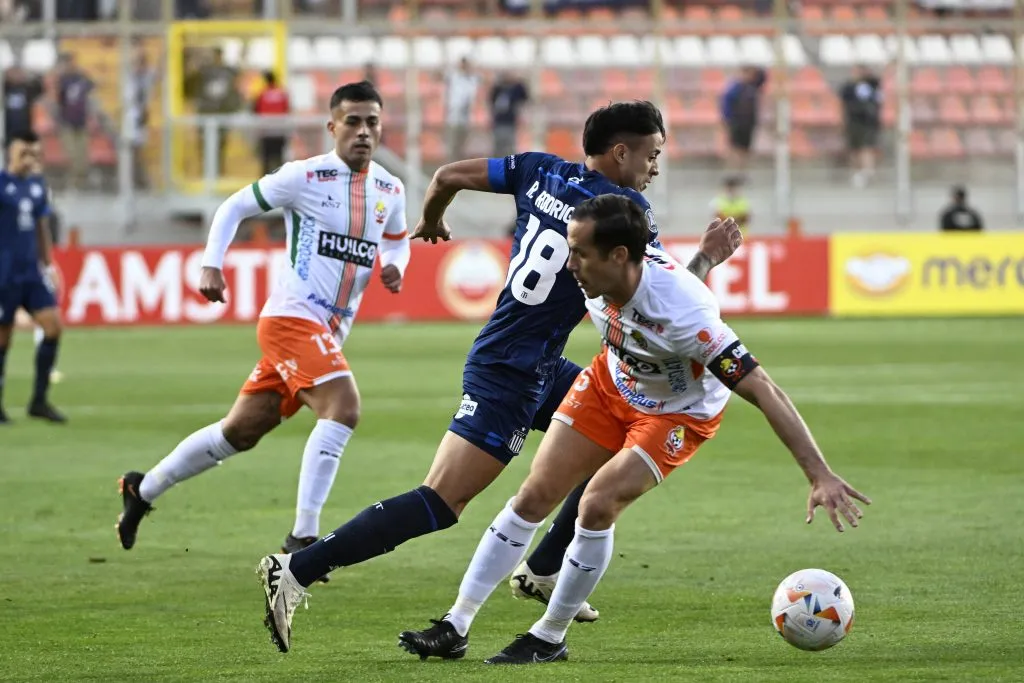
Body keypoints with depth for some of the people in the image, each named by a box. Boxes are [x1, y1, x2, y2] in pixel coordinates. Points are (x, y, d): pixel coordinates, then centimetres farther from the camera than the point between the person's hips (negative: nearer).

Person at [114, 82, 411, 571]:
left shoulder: (390, 192, 9)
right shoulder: (304, 177, -9)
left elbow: (397, 240, 28)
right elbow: (234, 208, 2)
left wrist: (394, 268, 5)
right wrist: (211, 266, -9)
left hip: (330, 330, 7)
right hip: (291, 317, -7)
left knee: (240, 431, 13)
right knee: (343, 406, -27)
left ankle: (142, 490, 31)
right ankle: (303, 538, -24)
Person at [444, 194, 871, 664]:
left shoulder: (683, 315, -42)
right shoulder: (599, 276, -26)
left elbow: (763, 392, -41)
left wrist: (820, 475, -44)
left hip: (677, 412, -5)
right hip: (610, 383, 5)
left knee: (597, 506, -21)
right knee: (535, 496, -1)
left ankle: (549, 638, -1)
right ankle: (455, 625, 8)